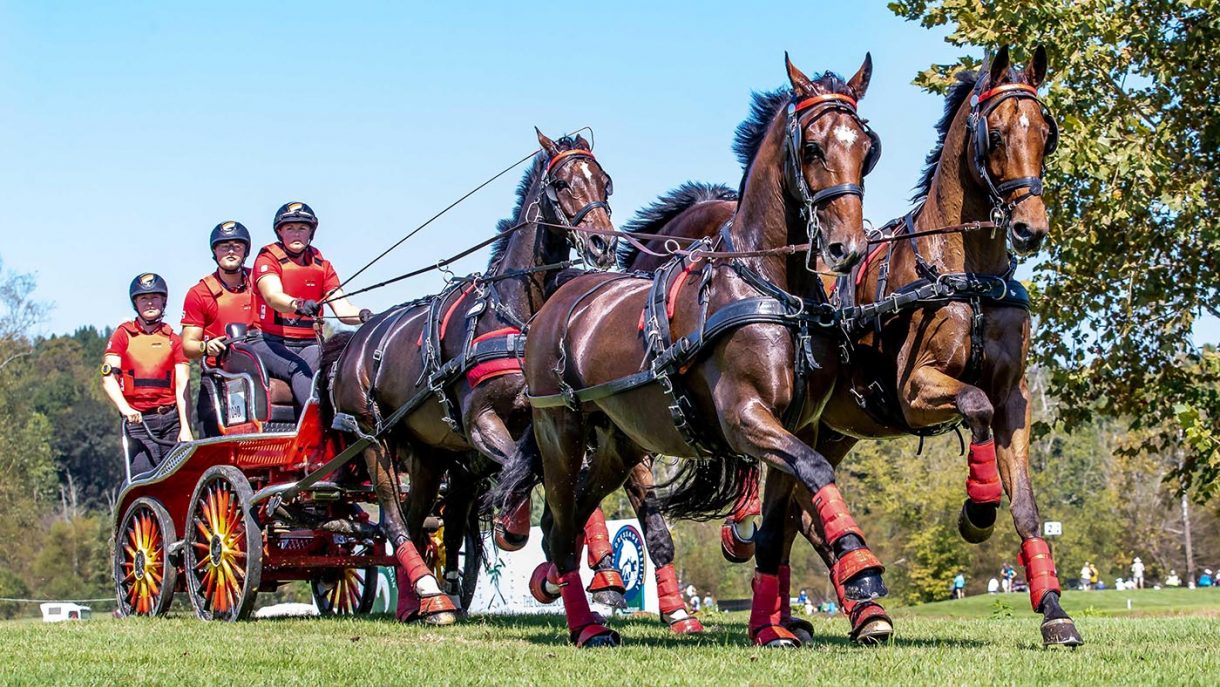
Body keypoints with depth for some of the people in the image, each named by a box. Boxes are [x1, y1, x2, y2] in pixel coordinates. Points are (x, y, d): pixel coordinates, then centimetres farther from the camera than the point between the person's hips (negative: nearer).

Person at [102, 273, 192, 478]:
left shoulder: (172, 339, 13)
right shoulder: (123, 335, 10)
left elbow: (182, 386, 4)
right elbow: (108, 379, 0)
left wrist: (185, 428, -7)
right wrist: (125, 409, -18)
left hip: (170, 418, 2)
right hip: (138, 419, -2)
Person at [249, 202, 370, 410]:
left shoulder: (322, 266, 15)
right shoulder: (267, 259, 0)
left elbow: (342, 310, 3)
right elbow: (272, 296, -22)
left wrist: (361, 315, -22)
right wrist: (298, 305, -44)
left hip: (308, 344, 4)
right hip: (268, 343, -4)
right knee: (299, 370, -35)